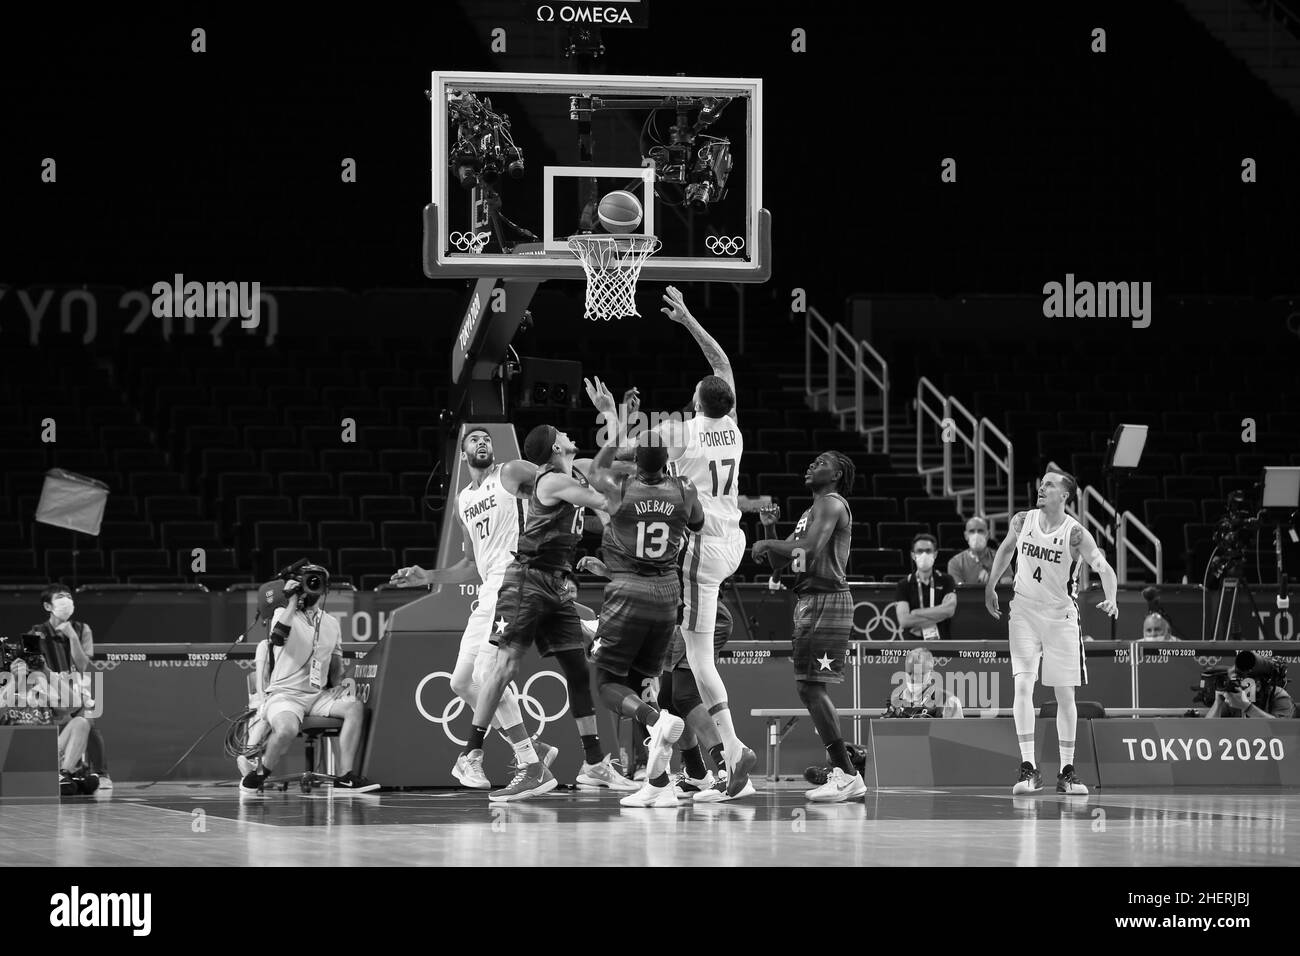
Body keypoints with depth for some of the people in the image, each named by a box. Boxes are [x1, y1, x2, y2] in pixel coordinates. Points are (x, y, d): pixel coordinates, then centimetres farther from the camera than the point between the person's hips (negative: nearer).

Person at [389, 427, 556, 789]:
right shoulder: (463, 501, 22)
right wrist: (428, 578, 21)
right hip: (488, 590, 9)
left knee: (486, 674, -18)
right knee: (462, 682, 8)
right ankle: (530, 748, 12)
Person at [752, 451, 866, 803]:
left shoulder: (831, 504, -8)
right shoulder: (811, 511, 23)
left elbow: (811, 548, -25)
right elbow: (778, 561, 25)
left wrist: (767, 544, -12)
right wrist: (768, 528, 10)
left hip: (826, 600, -10)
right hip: (808, 602, 10)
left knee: (810, 687, -13)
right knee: (810, 688, 10)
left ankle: (844, 774, -12)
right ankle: (846, 776, 13)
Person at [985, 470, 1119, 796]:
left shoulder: (1075, 534, -14)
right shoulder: (1022, 521, -3)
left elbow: (1104, 568, -18)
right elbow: (1007, 548, 17)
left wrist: (1111, 599, -35)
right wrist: (990, 585, 18)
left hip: (1061, 616, -2)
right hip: (1024, 611, 2)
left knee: (1065, 695, 4)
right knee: (1023, 686, -14)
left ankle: (1067, 772, 14)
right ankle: (1028, 768, -15)